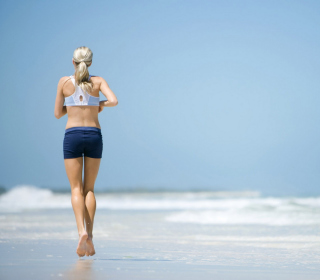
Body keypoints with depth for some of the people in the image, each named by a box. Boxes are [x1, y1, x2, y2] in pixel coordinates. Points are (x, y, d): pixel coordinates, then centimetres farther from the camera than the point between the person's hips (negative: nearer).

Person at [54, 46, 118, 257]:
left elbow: (58, 114, 6)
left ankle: (82, 230, -22)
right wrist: (101, 104, 8)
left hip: (72, 136, -1)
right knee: (89, 188, 11)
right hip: (94, 135, 1)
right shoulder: (97, 81, 2)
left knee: (76, 189, 0)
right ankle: (89, 235, 2)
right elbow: (114, 100, -12)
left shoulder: (64, 82, 2)